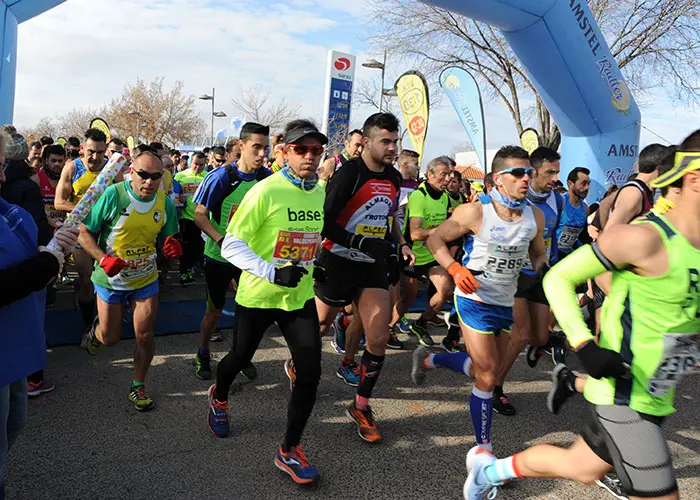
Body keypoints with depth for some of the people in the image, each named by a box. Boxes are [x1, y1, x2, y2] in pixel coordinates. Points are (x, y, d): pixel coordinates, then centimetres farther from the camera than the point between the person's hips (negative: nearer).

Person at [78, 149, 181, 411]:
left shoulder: (166, 204, -8)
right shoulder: (112, 195, -20)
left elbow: (168, 241, 4)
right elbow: (84, 233, -13)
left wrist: (173, 248, -21)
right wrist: (103, 259, -29)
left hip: (146, 280, 2)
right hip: (111, 279, -2)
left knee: (145, 336, 3)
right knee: (110, 338, 11)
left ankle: (138, 386, 26)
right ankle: (96, 328, 49)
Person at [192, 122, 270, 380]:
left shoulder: (268, 178, -7)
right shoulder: (220, 177, -17)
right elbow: (199, 214, -13)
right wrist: (222, 240, -27)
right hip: (219, 256, -3)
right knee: (214, 311, 10)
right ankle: (202, 355, 34)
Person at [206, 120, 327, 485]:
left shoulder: (320, 192, 1)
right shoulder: (266, 191, -18)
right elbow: (231, 245, -18)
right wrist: (272, 273, -27)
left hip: (300, 296, 4)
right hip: (258, 294, -4)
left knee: (310, 372, -5)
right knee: (240, 357, 18)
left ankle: (290, 450, 15)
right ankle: (219, 398, 54)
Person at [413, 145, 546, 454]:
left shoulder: (535, 216, -1)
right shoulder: (475, 212, -17)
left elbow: (538, 253, 16)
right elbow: (435, 239, -9)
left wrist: (542, 269, -7)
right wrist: (456, 269, -24)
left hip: (506, 303, 7)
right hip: (475, 300, -6)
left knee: (488, 369, 18)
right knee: (488, 376, -4)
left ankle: (429, 360, 42)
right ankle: (483, 449, 14)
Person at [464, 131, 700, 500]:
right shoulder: (646, 238, -21)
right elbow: (558, 278, -16)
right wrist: (585, 346, -25)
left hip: (657, 398, 8)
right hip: (624, 397, -8)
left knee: (583, 469, 21)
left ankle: (488, 468, 41)